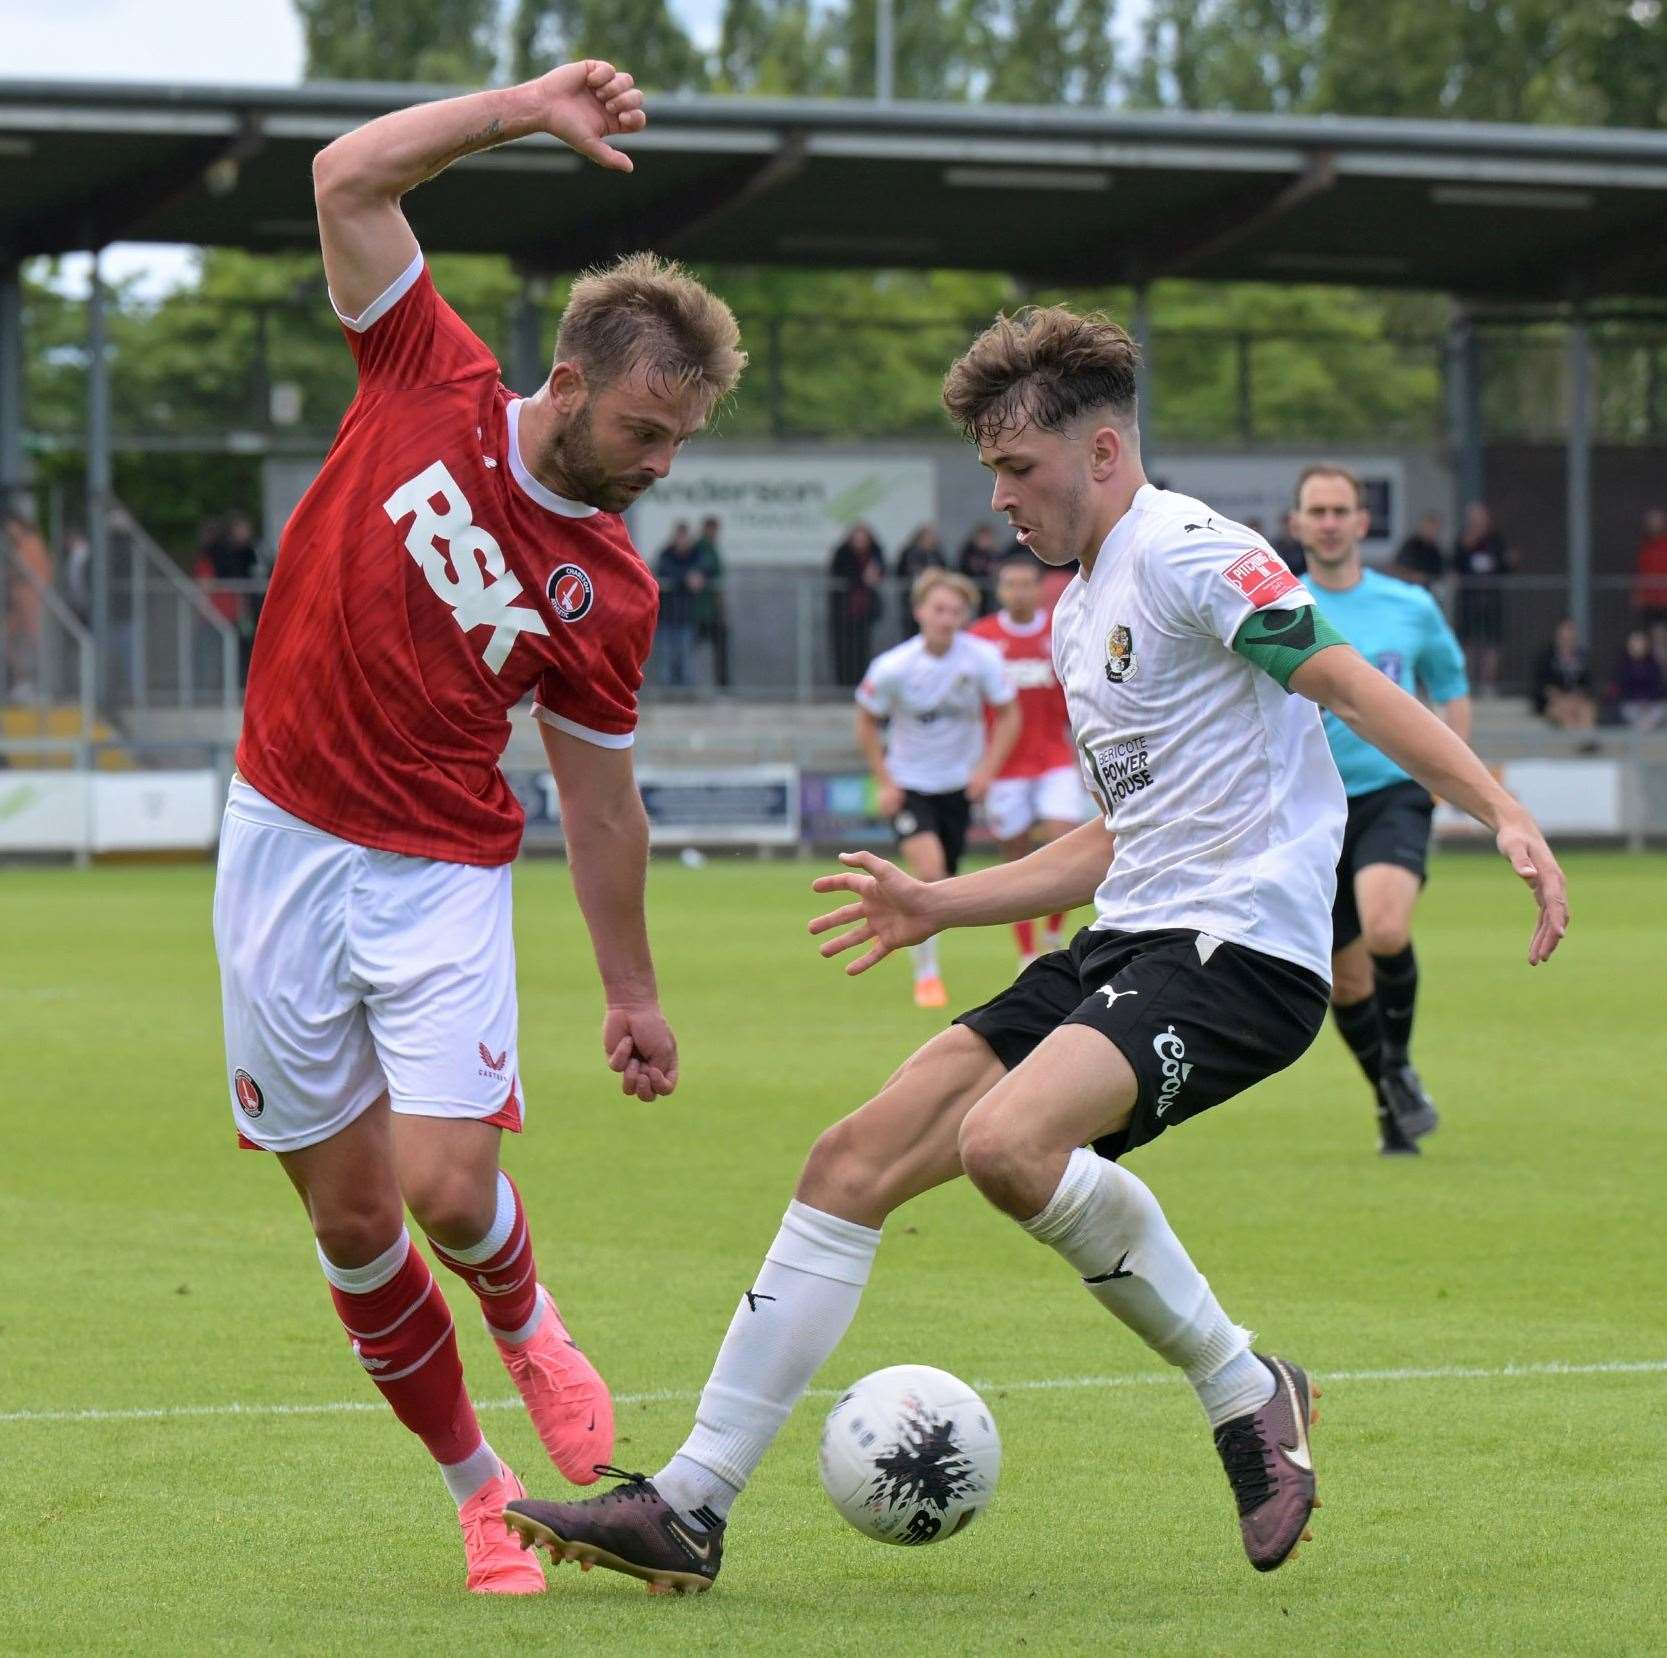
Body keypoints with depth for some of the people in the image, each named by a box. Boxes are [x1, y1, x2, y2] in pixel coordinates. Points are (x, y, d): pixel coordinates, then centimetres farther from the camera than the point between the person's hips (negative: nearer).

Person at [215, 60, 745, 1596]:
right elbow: (350, 180, -8)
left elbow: (601, 802, 7)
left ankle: (524, 1320, 21)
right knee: (350, 1213, 3)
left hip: (442, 877, -1)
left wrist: (633, 989, 9)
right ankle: (473, 1484, 20)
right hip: (283, 848, 1)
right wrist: (525, 111, -13)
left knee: (448, 1190, -16)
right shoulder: (430, 390, -4)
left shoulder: (607, 593, -3)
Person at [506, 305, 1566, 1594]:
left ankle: (1246, 1393, -11)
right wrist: (941, 905, 26)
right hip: (1125, 946, 9)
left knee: (1005, 1139, -32)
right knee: (855, 1161, -1)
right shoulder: (1077, 617, 22)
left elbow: (1347, 679, -17)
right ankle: (691, 1505, 2)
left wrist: (1506, 816, -28)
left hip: (1239, 950, -9)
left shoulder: (1183, 548, -7)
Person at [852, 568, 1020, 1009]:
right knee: (929, 869, -23)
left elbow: (1008, 716, -3)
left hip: (958, 784, 3)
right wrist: (885, 782, -7)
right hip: (909, 783, -3)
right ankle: (926, 974, -10)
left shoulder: (983, 658, -15)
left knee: (943, 885, 9)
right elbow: (866, 723, -2)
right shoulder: (893, 667, -19)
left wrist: (987, 768, -15)